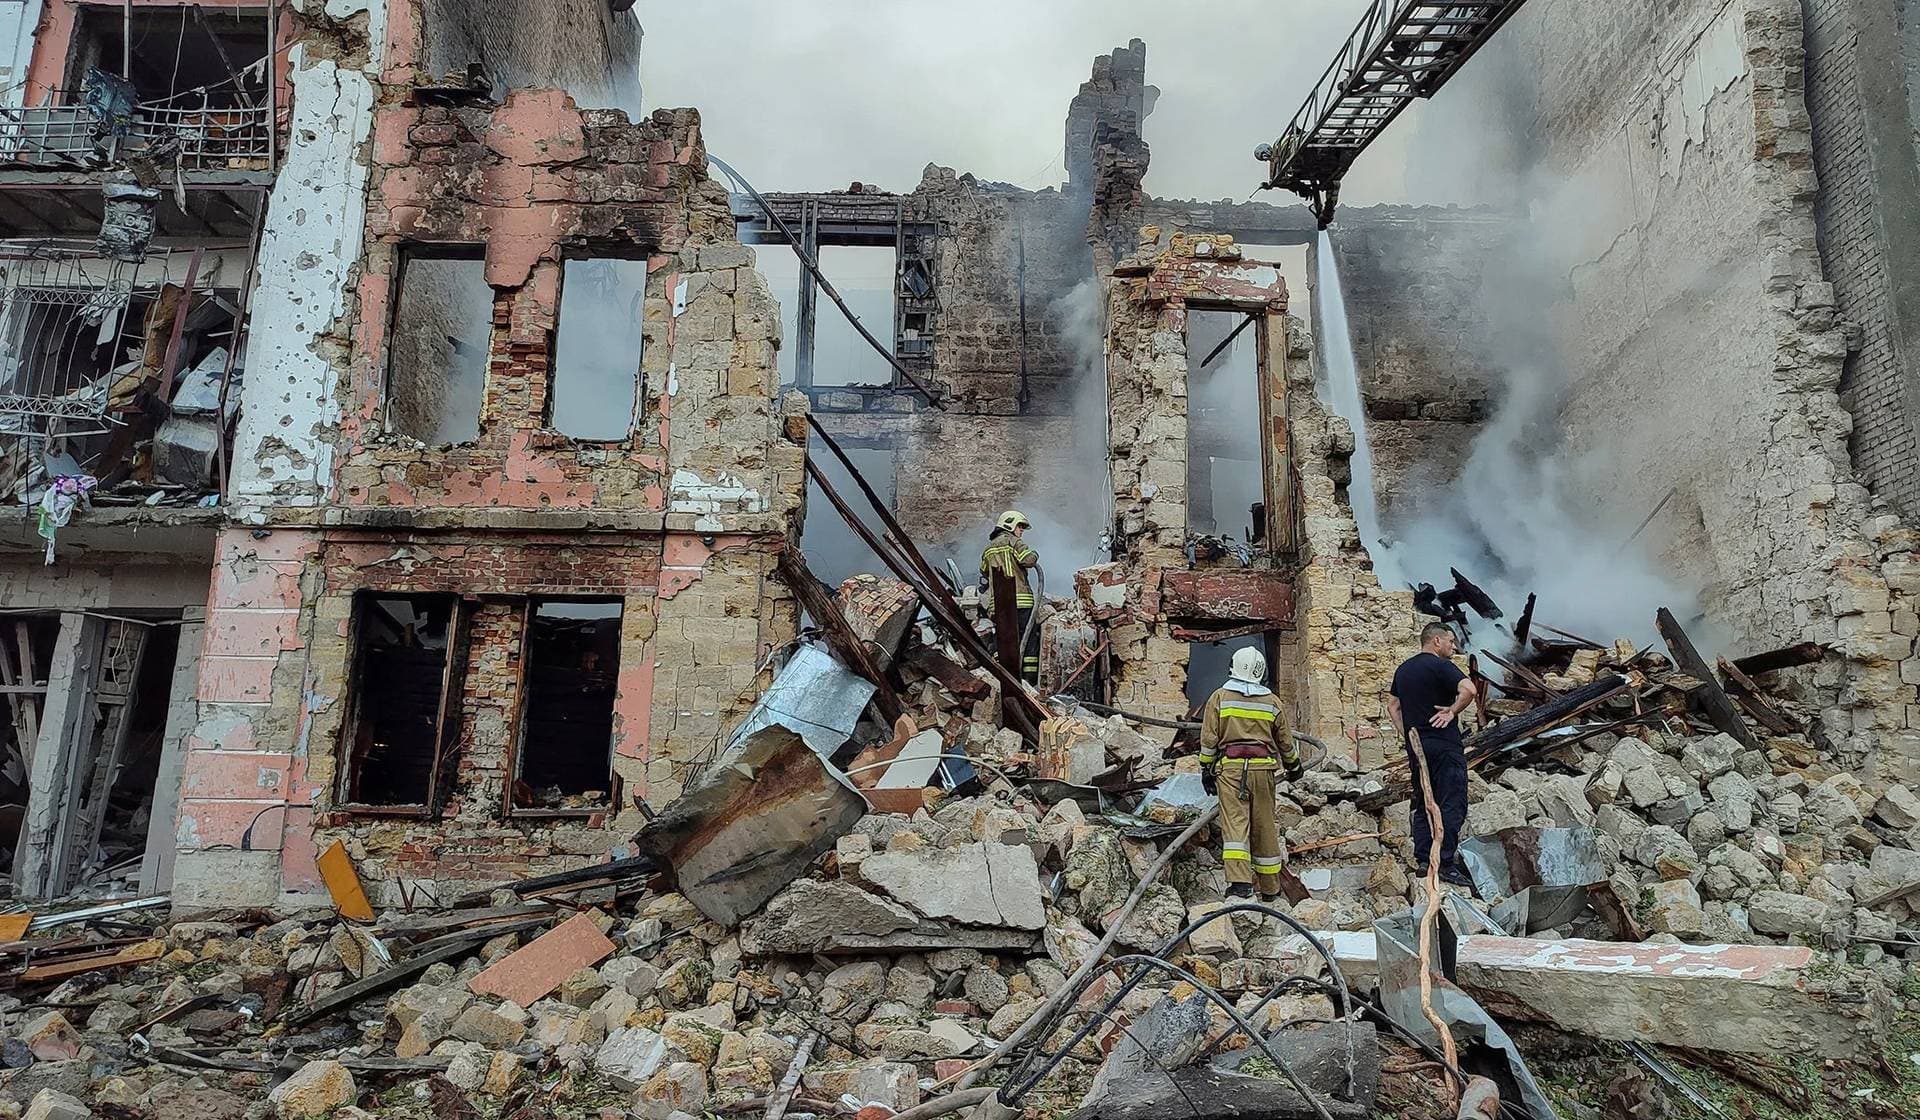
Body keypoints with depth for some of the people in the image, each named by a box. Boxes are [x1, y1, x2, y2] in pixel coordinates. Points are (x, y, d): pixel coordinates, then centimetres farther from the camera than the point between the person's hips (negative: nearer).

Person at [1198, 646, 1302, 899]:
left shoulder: (1220, 697, 4)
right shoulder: (1272, 701, 10)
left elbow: (1209, 738, 1)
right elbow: (1285, 740, 18)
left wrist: (1206, 770, 10)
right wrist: (1294, 766, 34)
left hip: (1230, 766, -2)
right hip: (1263, 767, 2)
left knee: (1235, 823, -10)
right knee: (1264, 826, 11)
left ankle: (1239, 882, -24)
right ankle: (1269, 886, 21)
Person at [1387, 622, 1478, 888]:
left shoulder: (1403, 669, 14)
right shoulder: (1440, 666, -10)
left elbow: (1392, 706, 20)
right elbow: (1468, 690, -27)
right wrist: (1453, 712, -13)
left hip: (1416, 745, 8)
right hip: (1444, 744, -8)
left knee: (1423, 804, 14)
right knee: (1452, 805, -5)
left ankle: (1422, 860, 14)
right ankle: (1446, 864, -8)